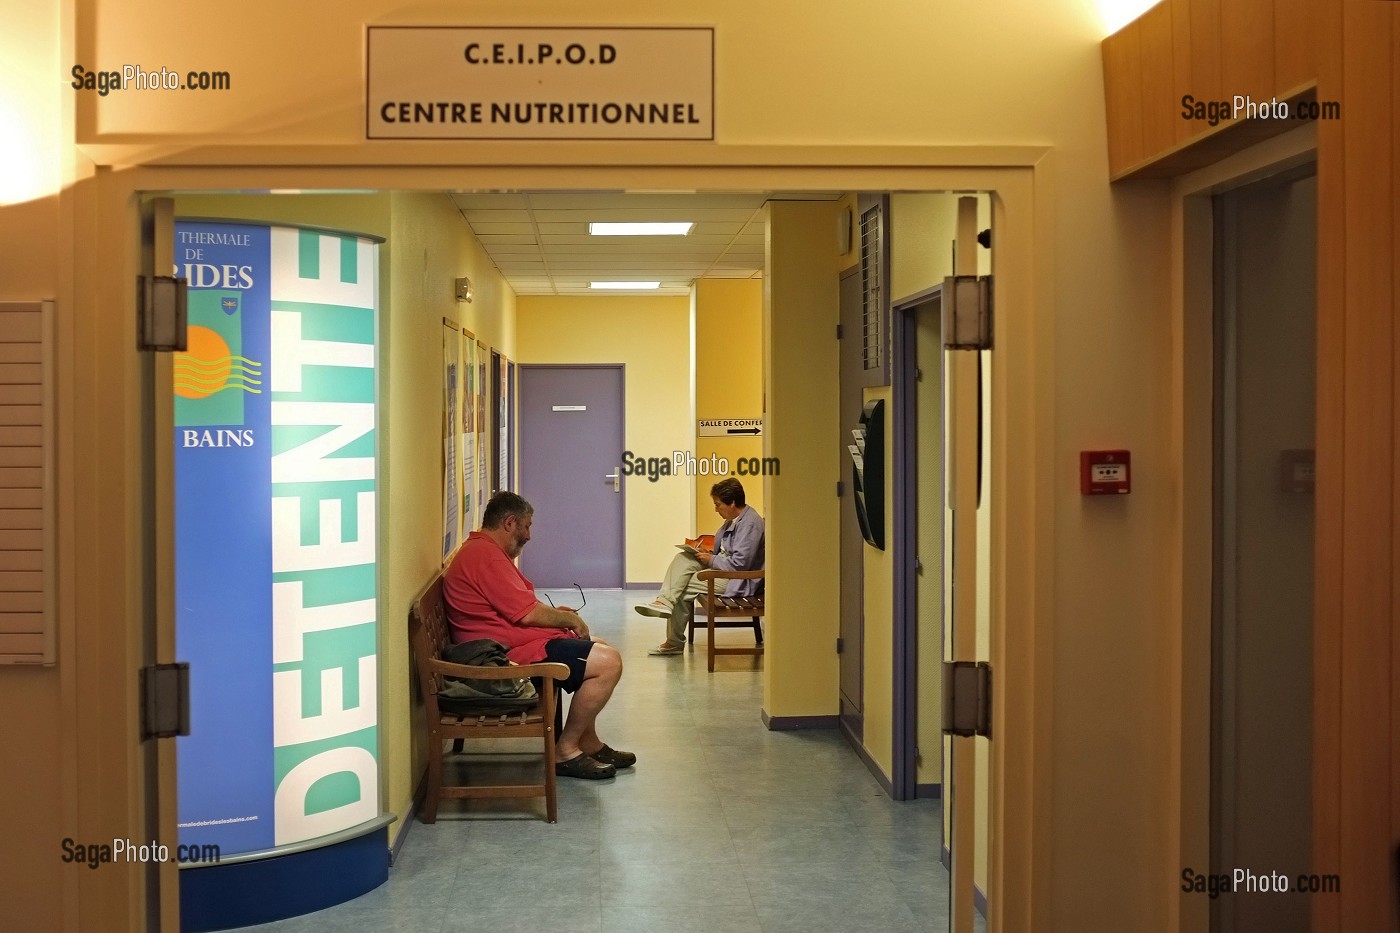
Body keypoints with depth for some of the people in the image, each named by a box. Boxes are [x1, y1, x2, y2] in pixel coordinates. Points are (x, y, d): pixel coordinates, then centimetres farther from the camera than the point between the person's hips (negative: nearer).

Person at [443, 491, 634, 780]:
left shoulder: (481, 550, 18)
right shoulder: (485, 555, -18)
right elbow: (528, 614, -21)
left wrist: (555, 614, 13)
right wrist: (570, 619, -4)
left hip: (512, 644, 12)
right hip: (510, 655, -12)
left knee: (599, 649, 23)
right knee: (608, 662, -18)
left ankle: (589, 744, 22)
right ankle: (565, 750, -7)